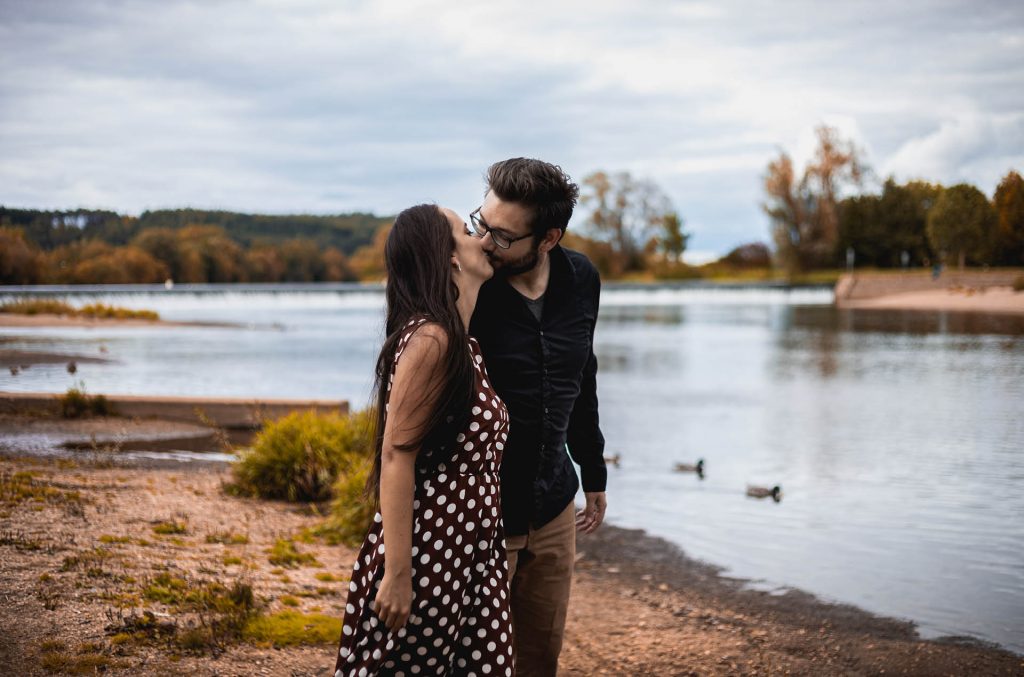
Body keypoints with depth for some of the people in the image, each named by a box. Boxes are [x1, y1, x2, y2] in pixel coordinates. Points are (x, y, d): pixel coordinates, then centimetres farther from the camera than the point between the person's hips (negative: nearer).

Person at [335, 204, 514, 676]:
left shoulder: (461, 343, 13)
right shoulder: (429, 339, -14)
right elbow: (396, 456, -19)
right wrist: (397, 575, -22)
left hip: (467, 557, 9)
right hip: (427, 556, -9)